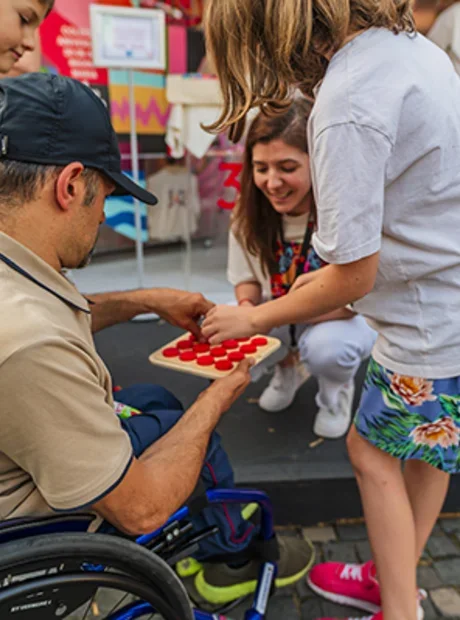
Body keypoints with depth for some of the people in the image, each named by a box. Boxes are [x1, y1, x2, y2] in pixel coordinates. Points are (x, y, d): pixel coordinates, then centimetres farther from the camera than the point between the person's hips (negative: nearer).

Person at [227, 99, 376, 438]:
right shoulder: (250, 212, -12)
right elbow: (246, 277, -2)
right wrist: (246, 306, -28)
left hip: (344, 318, -4)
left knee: (325, 346, -37)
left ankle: (337, 389, 3)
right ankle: (289, 369, 14)